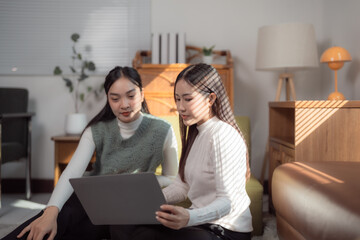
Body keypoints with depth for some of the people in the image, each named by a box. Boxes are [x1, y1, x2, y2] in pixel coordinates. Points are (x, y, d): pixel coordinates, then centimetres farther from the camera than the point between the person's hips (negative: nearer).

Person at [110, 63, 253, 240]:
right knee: (121, 226, -8)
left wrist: (190, 218, -41)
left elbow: (227, 201, -24)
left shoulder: (223, 135, -17)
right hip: (202, 221, 8)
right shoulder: (196, 133, 13)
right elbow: (181, 186, 12)